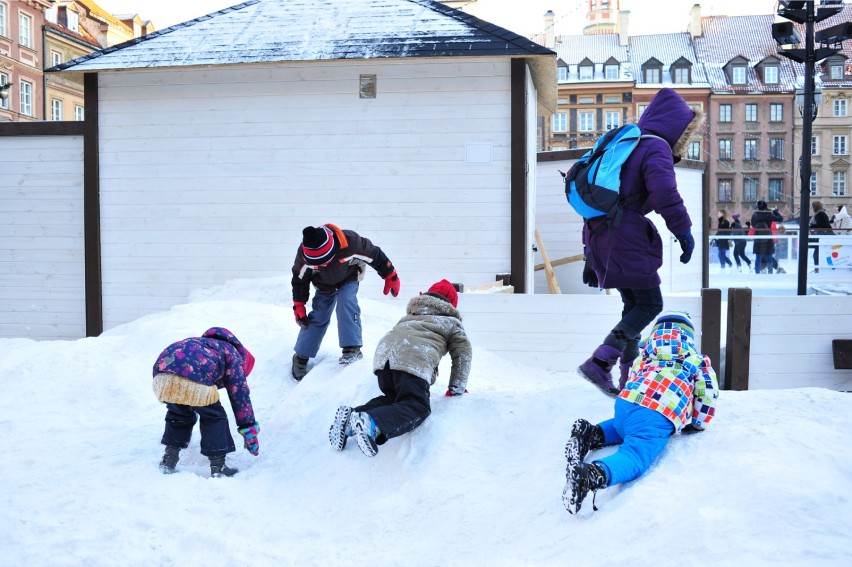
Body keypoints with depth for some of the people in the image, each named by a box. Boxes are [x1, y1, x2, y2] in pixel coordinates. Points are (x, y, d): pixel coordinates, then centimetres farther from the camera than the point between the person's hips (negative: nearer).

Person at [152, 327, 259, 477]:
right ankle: (218, 467, 16)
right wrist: (249, 430, 21)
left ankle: (169, 460, 33)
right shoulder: (232, 354, 26)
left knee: (178, 414, 31)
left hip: (162, 373, 6)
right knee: (214, 417, 15)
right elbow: (240, 394, 17)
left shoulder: (204, 345, 43)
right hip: (194, 379, -6)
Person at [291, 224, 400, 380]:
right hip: (325, 284, 2)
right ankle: (301, 357, 8)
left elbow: (376, 256, -24)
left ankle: (352, 348, -28)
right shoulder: (304, 254, -32)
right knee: (318, 316, -3)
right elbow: (299, 279, -13)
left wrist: (391, 277, -12)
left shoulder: (352, 242, -41)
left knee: (346, 302, -28)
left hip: (349, 279, -2)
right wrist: (299, 306, -9)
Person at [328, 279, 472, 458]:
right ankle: (372, 423, -36)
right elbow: (463, 355, 22)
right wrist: (457, 388, 28)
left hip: (384, 355, 6)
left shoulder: (410, 316, 42)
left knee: (393, 398, 23)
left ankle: (352, 416, -3)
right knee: (418, 406, -9)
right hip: (413, 362, -6)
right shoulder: (451, 322, 28)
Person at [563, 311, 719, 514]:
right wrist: (697, 424, 34)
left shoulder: (645, 354, 31)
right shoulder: (697, 360, 24)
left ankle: (594, 434, 6)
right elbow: (708, 393, 19)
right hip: (658, 418, -5)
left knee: (622, 428, 38)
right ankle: (594, 475, -54)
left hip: (625, 403, 5)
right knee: (636, 454, -22)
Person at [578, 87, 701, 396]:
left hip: (599, 235, 9)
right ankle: (599, 363, -11)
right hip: (626, 239, -9)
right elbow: (664, 193, -22)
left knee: (634, 304, 19)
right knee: (650, 304, 1)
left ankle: (629, 375, 22)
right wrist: (684, 231, -11)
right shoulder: (656, 148, -6)